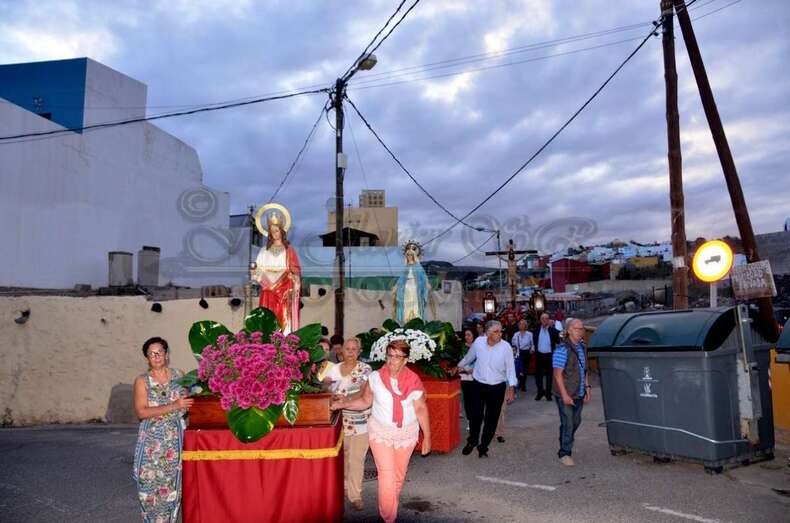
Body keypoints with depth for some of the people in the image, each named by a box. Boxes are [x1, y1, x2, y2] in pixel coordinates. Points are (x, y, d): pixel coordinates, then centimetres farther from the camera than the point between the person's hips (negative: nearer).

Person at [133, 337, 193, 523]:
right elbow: (141, 412, -12)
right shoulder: (142, 381, 0)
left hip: (176, 439, 2)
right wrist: (173, 406, -18)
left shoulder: (178, 376, 7)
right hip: (152, 441, -1)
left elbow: (187, 402, 17)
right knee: (151, 484, -3)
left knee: (172, 485, 1)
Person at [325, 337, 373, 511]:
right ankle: (343, 487, 29)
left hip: (360, 421, -3)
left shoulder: (365, 369, -5)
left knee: (356, 459, 0)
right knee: (341, 456, 12)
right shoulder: (334, 369, 6)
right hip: (339, 420, 3)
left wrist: (345, 399, -26)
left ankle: (355, 495, 10)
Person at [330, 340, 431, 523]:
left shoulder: (413, 381, -11)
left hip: (406, 433, 1)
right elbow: (365, 401, 0)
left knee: (399, 475, 14)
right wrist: (343, 404, -14)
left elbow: (421, 409, -5)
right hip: (380, 432, -1)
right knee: (386, 475, -9)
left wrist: (427, 437, -3)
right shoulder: (375, 377, -11)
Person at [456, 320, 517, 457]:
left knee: (491, 419, 7)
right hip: (479, 385, 1)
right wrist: (462, 366, 25)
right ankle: (472, 441, 28)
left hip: (497, 388, -1)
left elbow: (510, 368, -9)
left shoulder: (506, 347, -12)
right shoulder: (478, 342, -8)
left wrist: (511, 387, -13)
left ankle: (483, 446, 26)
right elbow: (469, 357, 12)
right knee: (475, 415, 0)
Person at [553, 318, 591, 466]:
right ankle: (564, 453, 13)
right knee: (568, 424, -1)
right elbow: (557, 374, -18)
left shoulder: (582, 347, 9)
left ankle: (566, 446, 37)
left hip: (579, 394, 7)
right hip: (566, 395, -7)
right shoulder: (563, 349, -16)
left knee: (576, 422, 17)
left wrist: (587, 388, 11)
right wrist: (564, 395, -20)